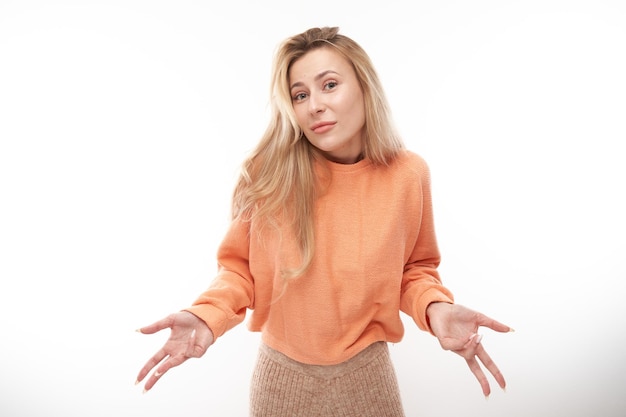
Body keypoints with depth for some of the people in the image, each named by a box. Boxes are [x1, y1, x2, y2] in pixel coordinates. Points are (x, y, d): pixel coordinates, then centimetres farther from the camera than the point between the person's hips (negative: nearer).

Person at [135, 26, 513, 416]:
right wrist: (208, 315, -22)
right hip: (283, 373, 0)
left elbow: (415, 268, 2)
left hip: (366, 373, 1)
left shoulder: (408, 174, -12)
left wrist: (436, 308, -18)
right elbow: (240, 266, -3)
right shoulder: (270, 174, -15)